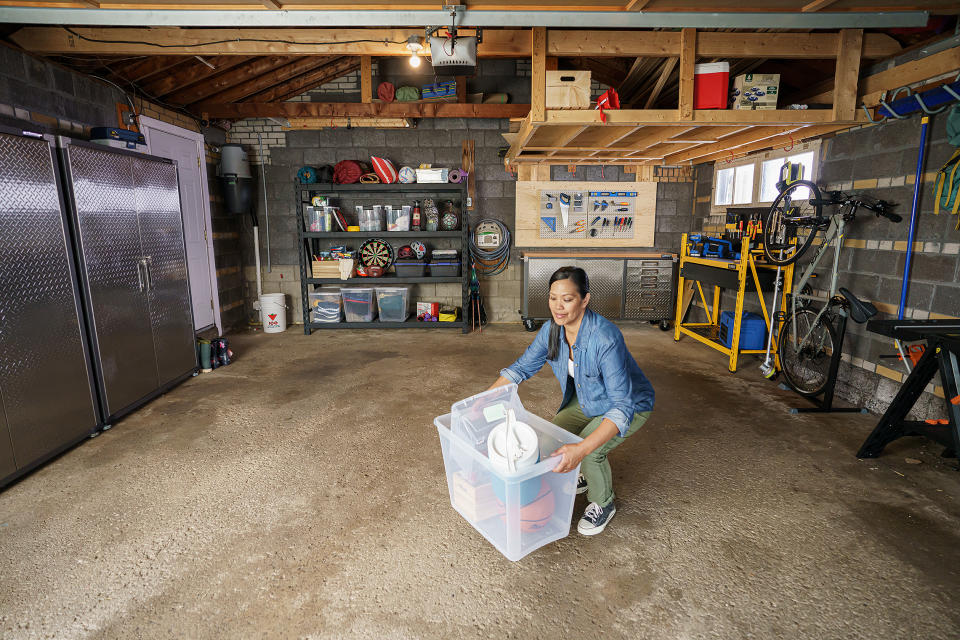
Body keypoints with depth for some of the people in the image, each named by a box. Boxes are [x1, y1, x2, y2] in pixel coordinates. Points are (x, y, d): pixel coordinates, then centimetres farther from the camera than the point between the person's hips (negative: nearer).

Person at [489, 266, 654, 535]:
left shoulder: (605, 338, -39)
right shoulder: (551, 329, -18)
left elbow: (622, 406, -42)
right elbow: (523, 366, -4)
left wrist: (582, 448, -53)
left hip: (630, 405, -6)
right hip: (587, 400, 7)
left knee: (590, 451, -25)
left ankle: (603, 504, 6)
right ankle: (583, 477, 27)